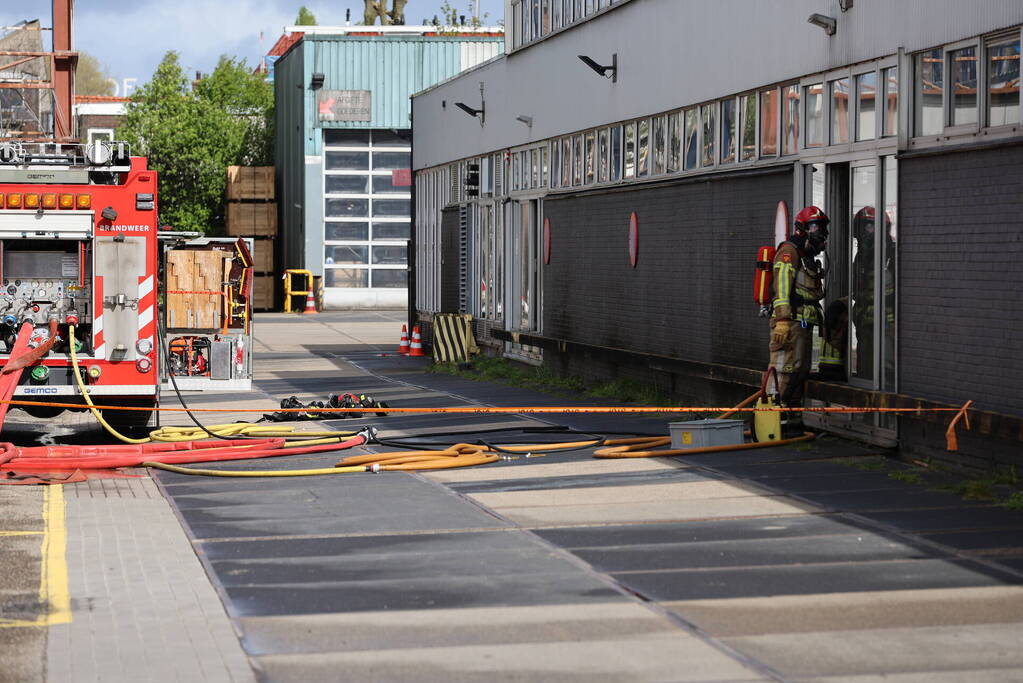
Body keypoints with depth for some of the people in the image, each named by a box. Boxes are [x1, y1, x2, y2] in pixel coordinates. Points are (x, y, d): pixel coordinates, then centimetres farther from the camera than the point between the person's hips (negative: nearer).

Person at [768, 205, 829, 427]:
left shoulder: (808, 258, 24)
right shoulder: (789, 251, -7)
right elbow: (782, 287, -17)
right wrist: (782, 320, -25)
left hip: (804, 323, 10)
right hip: (791, 320, -10)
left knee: (800, 370, 12)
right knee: (784, 369, -13)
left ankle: (794, 415, 18)